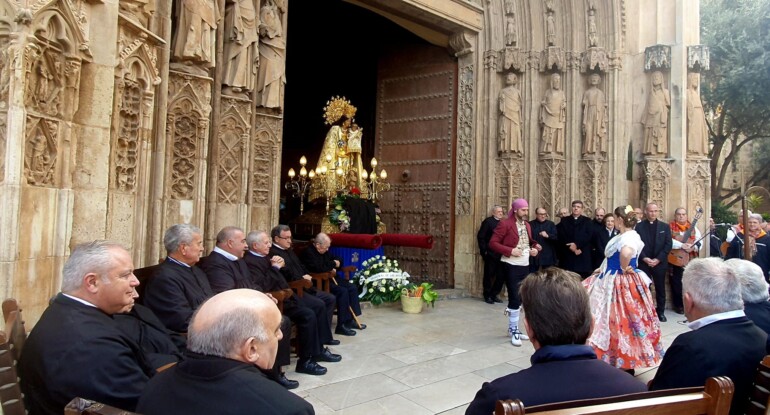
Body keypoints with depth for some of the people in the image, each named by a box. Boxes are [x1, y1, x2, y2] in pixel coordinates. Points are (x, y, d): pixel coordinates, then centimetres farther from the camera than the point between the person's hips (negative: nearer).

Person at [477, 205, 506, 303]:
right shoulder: (488, 221, -4)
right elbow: (480, 237, -8)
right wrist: (484, 251, -11)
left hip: (501, 255, 5)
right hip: (490, 254, -5)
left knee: (501, 276, 5)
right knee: (489, 275, 5)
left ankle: (494, 295, 20)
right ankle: (487, 296, 18)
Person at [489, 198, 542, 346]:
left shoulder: (527, 225, 12)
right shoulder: (505, 224, -11)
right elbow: (493, 243, -14)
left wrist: (535, 249, 2)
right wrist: (510, 251, -22)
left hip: (525, 266, 7)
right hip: (511, 266, -7)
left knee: (519, 298, 13)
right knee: (515, 298, -6)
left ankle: (513, 328, 26)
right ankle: (514, 331, 6)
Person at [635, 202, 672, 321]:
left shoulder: (665, 227, 6)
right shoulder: (639, 226, 3)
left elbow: (668, 244, -1)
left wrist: (658, 259, -11)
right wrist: (645, 258, -14)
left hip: (660, 263, 1)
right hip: (643, 263, -1)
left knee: (660, 289, 8)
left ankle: (660, 312, 20)